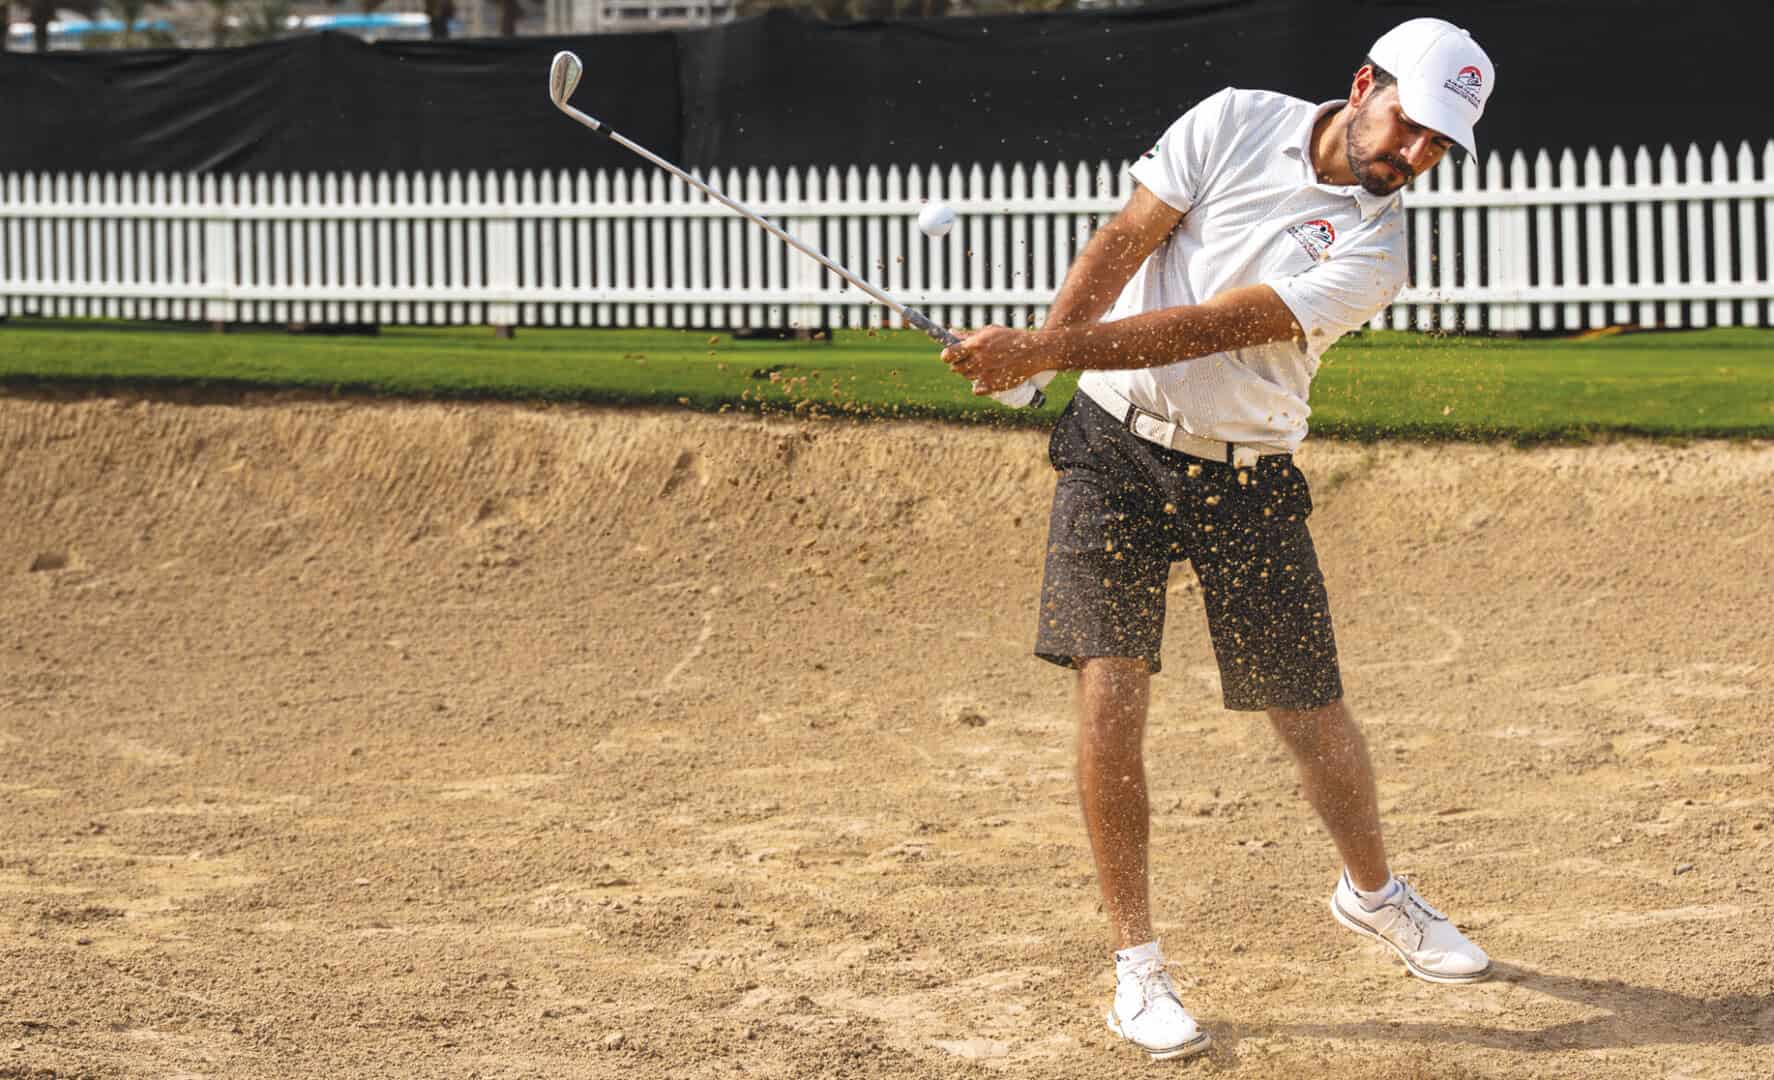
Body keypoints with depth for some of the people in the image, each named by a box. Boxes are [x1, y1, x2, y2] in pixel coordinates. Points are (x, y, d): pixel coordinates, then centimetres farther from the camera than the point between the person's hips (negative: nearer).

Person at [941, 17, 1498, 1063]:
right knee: (1110, 696, -12)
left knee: (1314, 713, 4)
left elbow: (1211, 328, -19)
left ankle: (1374, 891, 36)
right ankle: (1137, 966, -1)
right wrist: (1047, 338, -27)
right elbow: (1126, 244, -8)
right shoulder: (1235, 122, -2)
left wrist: (1044, 352, -26)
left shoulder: (1376, 248, -9)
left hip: (1247, 479, 0)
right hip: (1117, 444, 0)